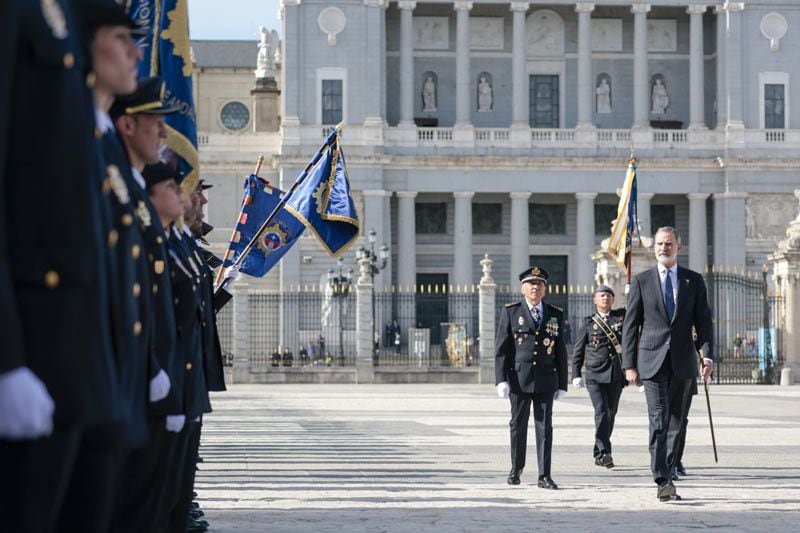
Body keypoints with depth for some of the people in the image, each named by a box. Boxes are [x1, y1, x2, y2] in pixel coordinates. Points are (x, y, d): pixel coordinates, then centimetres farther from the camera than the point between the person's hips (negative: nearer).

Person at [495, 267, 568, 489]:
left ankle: (544, 476, -4)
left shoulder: (556, 315, 10)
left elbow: (561, 352, 12)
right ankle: (516, 469, 25)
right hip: (519, 378, -1)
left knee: (545, 427, -4)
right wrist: (501, 379, -9)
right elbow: (501, 348, 0)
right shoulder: (510, 312, 4)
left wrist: (562, 384, 8)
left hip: (546, 379, 1)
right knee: (518, 425, 8)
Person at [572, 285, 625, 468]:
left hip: (616, 375, 3)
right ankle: (604, 452, -19)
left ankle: (598, 453, 22)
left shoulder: (622, 316, 10)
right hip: (595, 375, -3)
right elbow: (578, 350, 9)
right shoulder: (589, 323, 7)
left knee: (610, 414, 8)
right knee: (601, 412, -15)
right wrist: (576, 374, 3)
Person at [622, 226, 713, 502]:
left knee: (676, 421, 8)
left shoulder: (694, 281, 9)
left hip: (682, 362, 2)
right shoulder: (641, 281, 5)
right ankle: (663, 481, -16)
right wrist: (629, 364, -2)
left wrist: (708, 355, -8)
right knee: (659, 421, -11)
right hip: (652, 361, -2)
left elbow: (703, 321, 6)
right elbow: (630, 325, 4)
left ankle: (664, 470, 21)